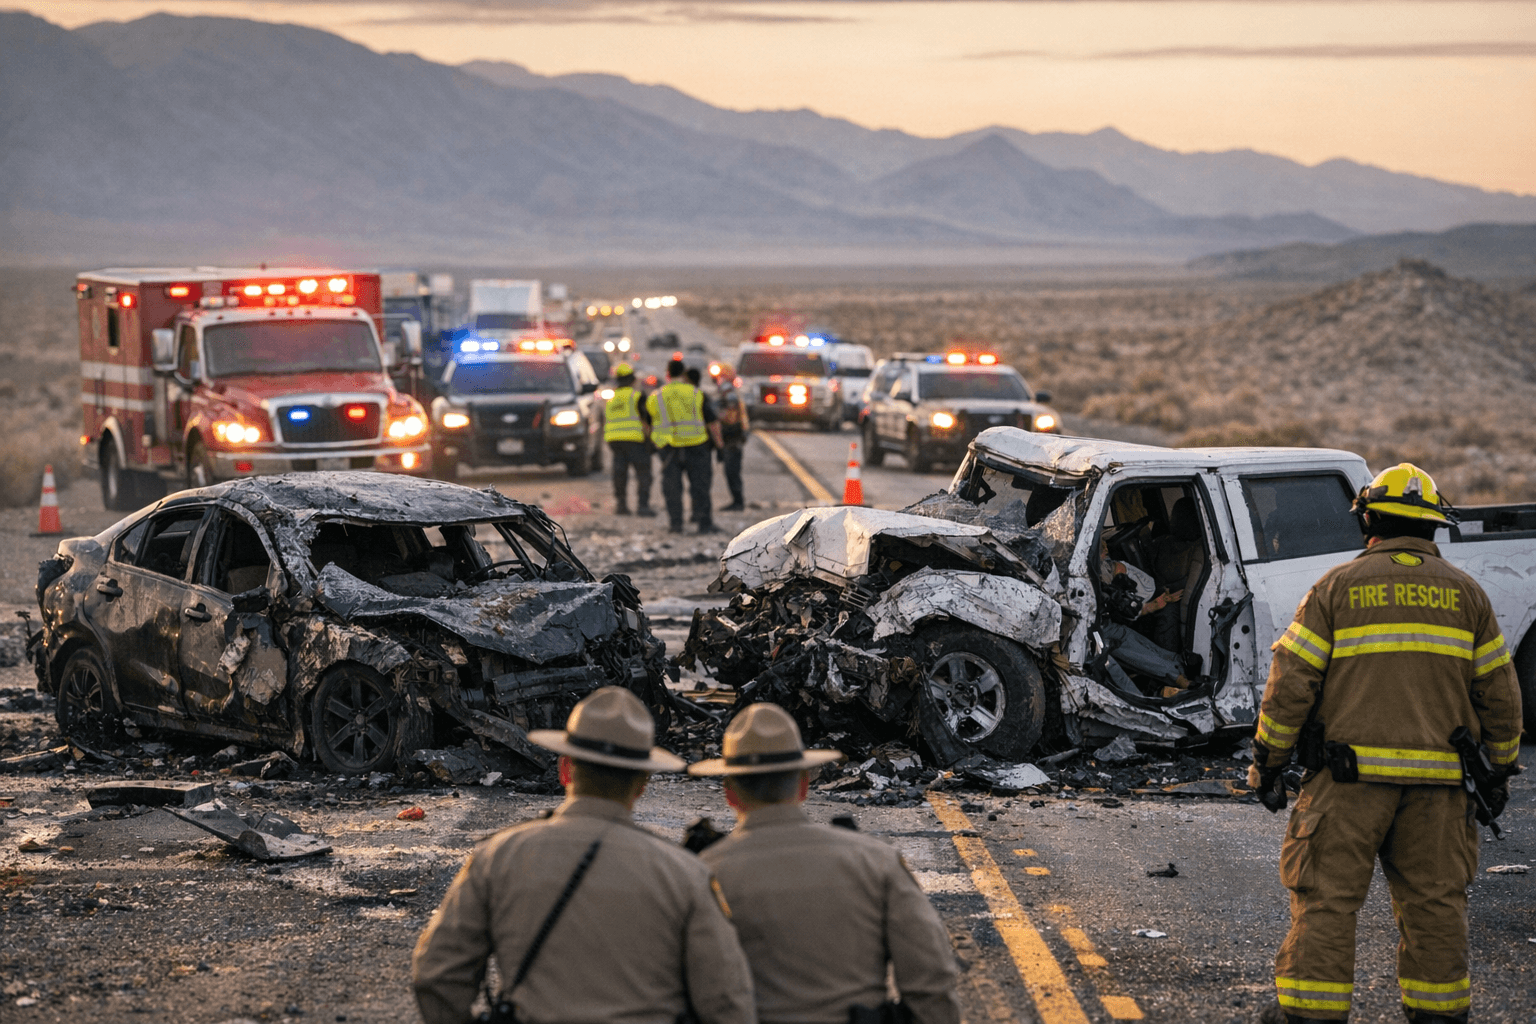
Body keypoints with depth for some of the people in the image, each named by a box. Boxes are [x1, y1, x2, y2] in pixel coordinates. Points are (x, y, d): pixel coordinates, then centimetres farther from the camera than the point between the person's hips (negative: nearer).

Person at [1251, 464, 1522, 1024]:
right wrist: (1501, 766, 20)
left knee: (1327, 895, 1)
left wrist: (1268, 759, 5)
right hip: (1438, 779, 3)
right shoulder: (1464, 592, 7)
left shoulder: (1336, 587, 0)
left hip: (1351, 773, -2)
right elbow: (1499, 692, 9)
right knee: (1433, 899, 10)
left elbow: (1290, 683, -3)